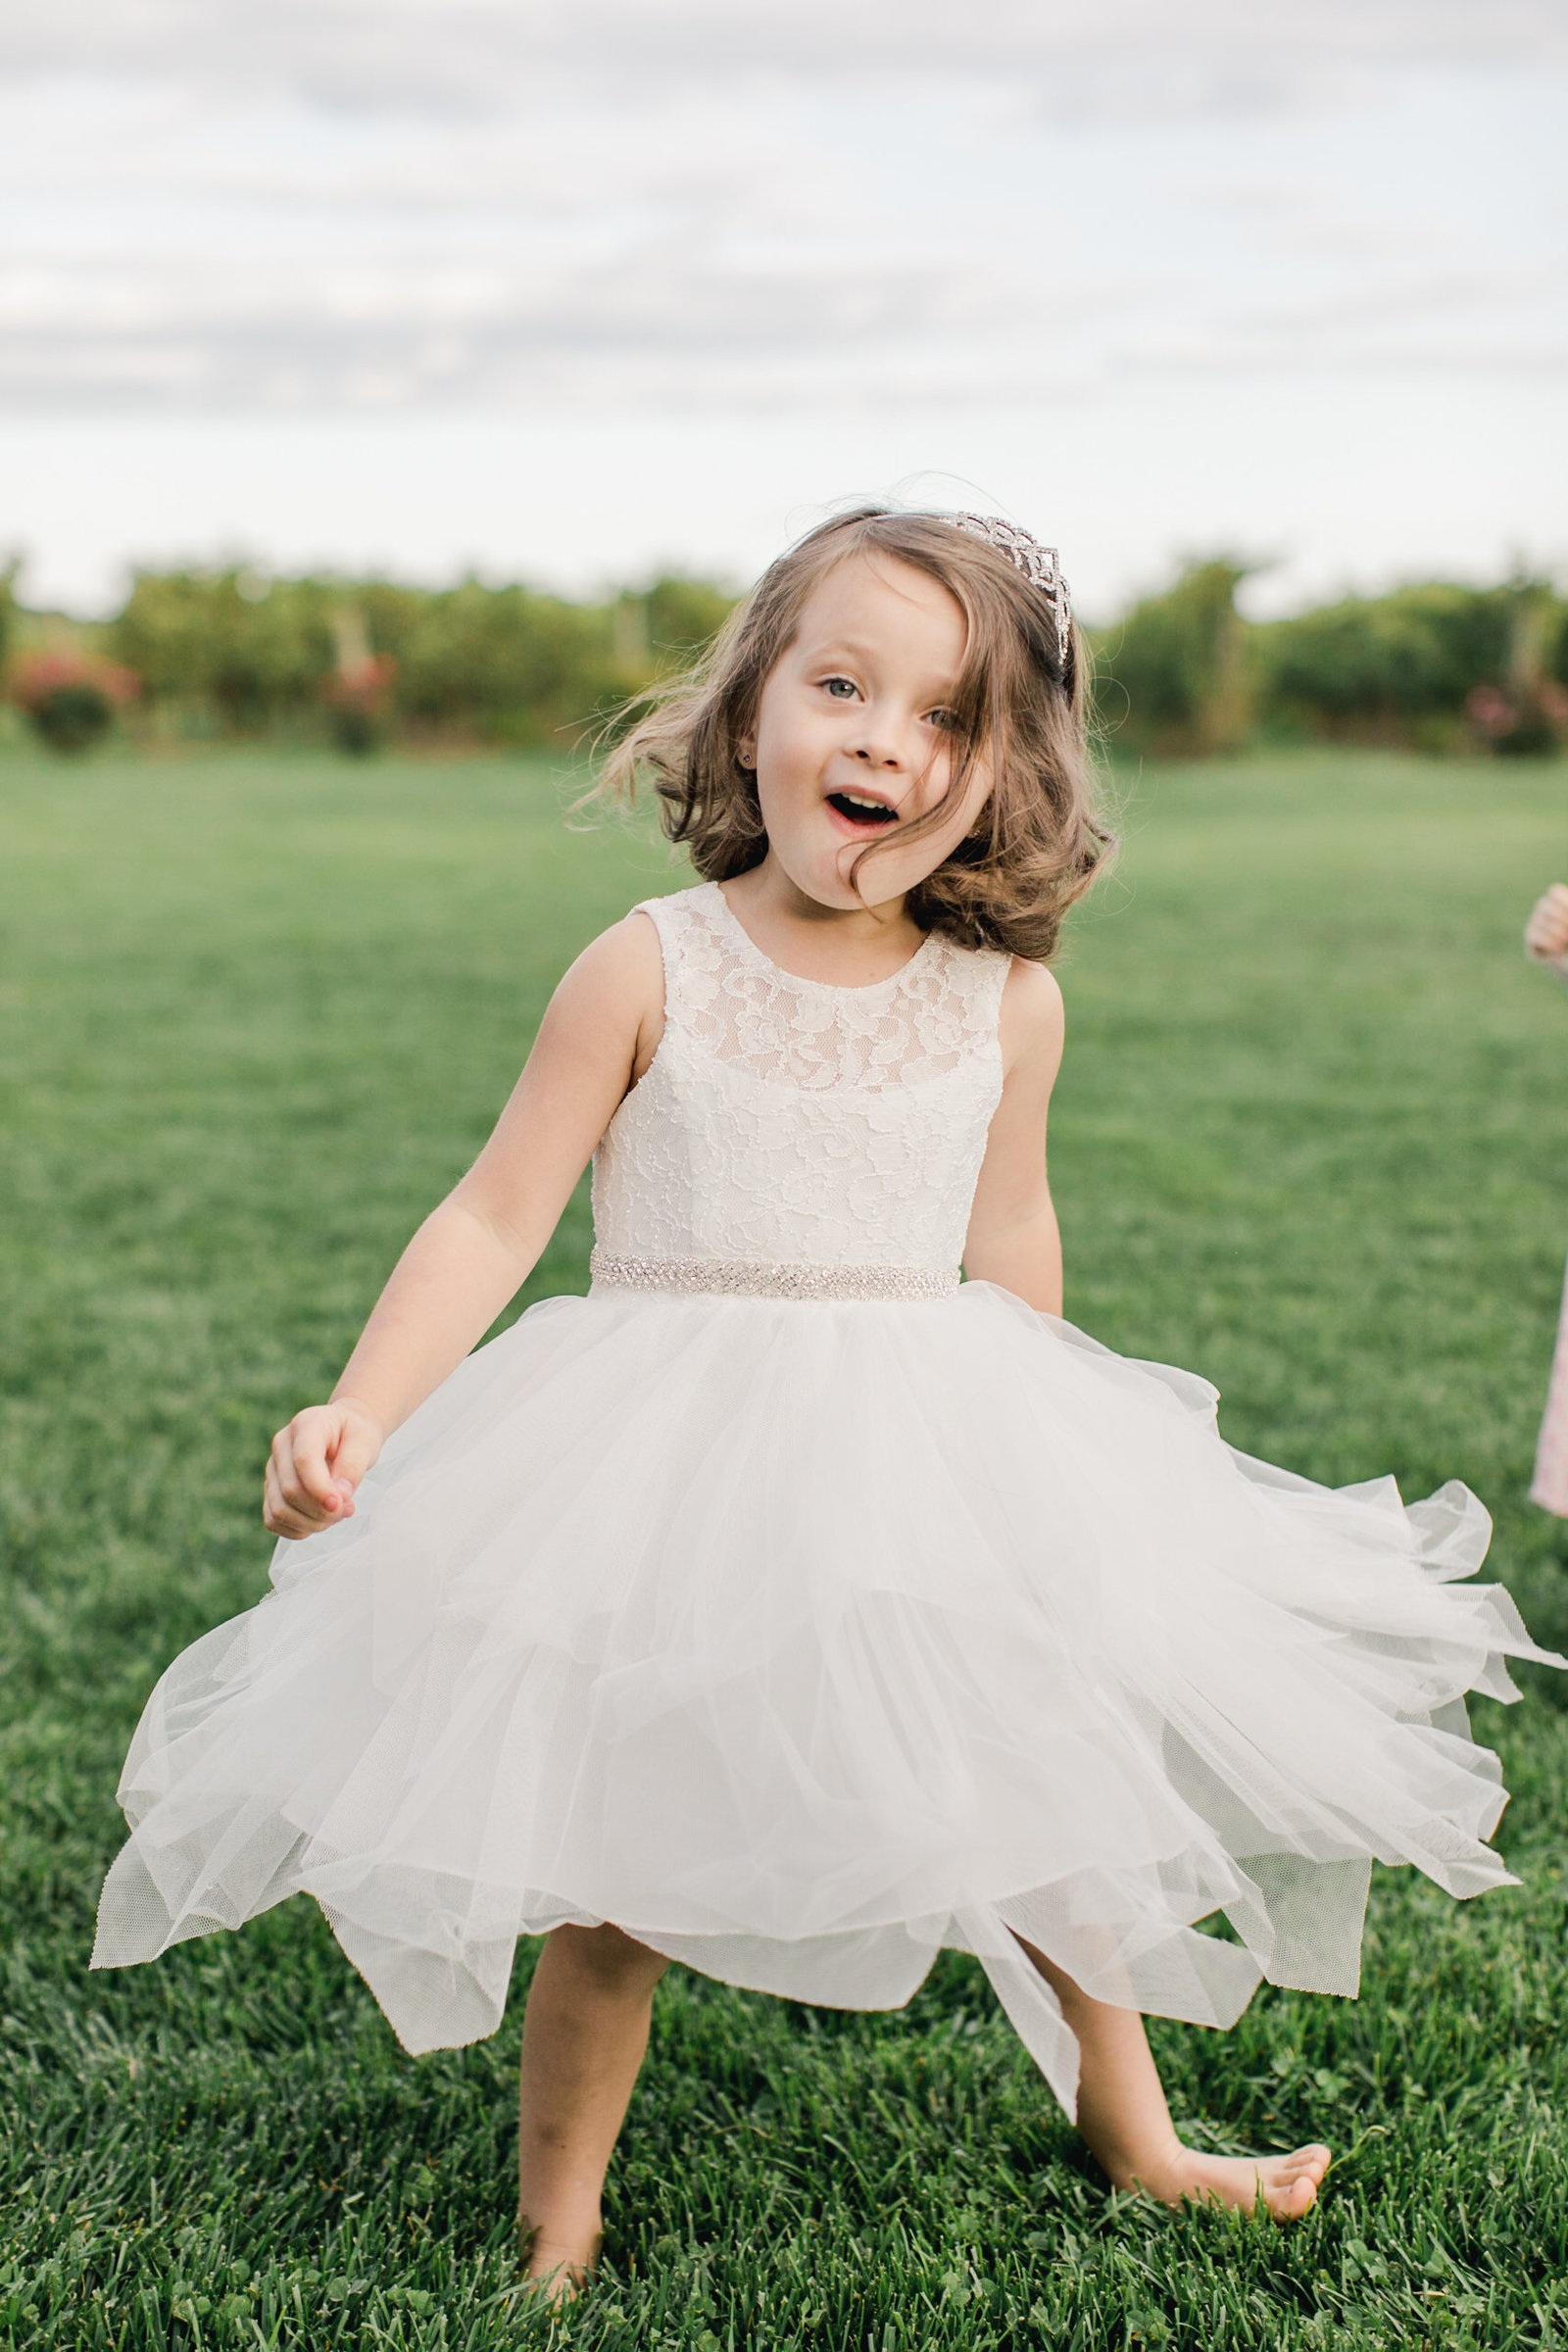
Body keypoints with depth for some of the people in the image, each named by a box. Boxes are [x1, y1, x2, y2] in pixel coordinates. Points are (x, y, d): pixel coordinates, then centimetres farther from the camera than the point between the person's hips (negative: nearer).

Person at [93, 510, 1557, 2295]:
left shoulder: (1006, 1002, -3)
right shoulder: (650, 972, -12)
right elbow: (498, 1217, -10)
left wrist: (1036, 1452, 21)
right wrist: (359, 1414, -20)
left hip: (936, 1470, 3)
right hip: (667, 1465, -3)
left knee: (1053, 1816, 15)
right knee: (620, 1873, 2)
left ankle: (1135, 2143, 42)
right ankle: (554, 2220, 27)